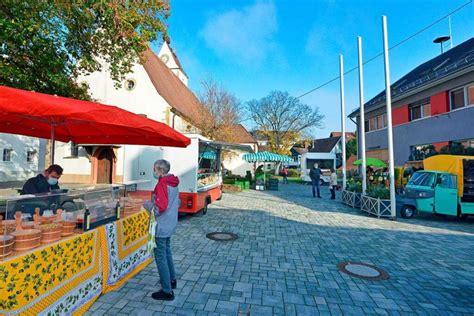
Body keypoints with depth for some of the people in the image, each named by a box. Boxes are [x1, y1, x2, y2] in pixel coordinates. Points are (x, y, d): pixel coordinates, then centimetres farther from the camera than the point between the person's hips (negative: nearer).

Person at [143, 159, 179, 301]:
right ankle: (172, 279, 40)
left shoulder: (162, 184, -21)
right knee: (167, 252, 25)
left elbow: (160, 208, -27)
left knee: (161, 257, 3)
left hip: (161, 227, -9)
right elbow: (177, 202, 13)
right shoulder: (173, 183, 5)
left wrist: (148, 204, -10)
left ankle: (167, 291, 14)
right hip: (170, 224, 9)